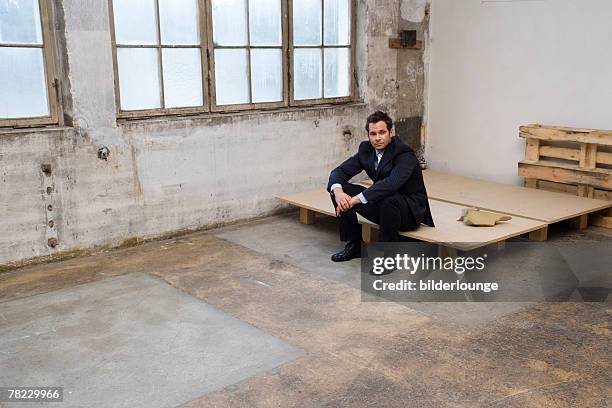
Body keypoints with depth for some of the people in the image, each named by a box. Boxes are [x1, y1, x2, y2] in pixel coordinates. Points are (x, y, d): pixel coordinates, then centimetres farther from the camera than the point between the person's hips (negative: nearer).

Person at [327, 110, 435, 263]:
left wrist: (356, 199, -42)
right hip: (381, 204, 7)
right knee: (340, 189, -8)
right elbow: (340, 171, -6)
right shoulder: (366, 149, -3)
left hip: (410, 210, -6)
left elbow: (391, 184, -40)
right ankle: (354, 245, 2)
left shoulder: (405, 155, -23)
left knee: (388, 200, -40)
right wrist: (337, 191, -29)